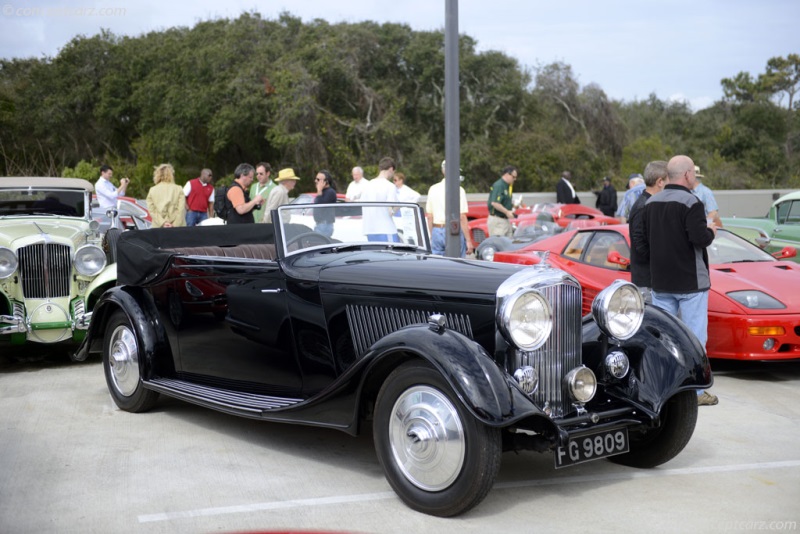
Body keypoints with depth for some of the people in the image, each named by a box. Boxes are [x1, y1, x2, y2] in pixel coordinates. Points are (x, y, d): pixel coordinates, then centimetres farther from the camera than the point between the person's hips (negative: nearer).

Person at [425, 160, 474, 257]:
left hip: (436, 231, 5)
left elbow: (429, 216, 10)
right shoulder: (458, 190, -8)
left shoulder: (433, 189, 7)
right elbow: (462, 218, -12)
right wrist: (468, 241, -9)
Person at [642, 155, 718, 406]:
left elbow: (643, 242, 14)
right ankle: (696, 391, 3)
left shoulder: (651, 203, 9)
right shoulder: (690, 202, -14)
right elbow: (700, 237, -24)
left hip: (660, 282, 7)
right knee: (695, 337, 0)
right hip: (690, 282, -6)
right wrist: (711, 231, -3)